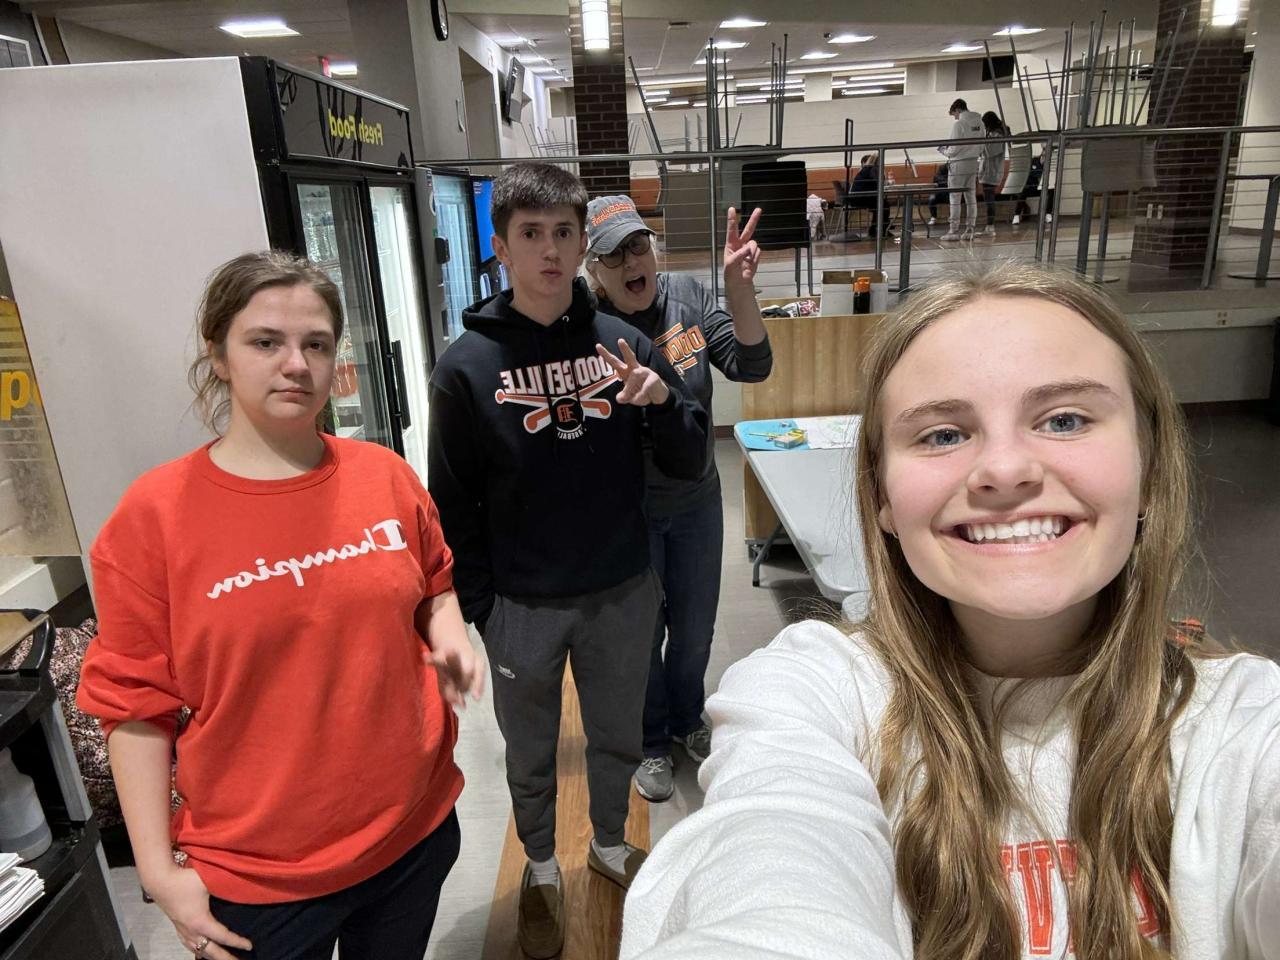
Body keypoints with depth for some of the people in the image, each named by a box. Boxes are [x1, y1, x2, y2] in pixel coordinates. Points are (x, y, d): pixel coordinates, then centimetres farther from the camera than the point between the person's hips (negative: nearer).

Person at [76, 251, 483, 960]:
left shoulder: (385, 475, -4)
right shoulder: (154, 516, -13)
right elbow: (137, 705, -8)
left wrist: (449, 637, -7)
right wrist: (158, 871, -8)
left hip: (416, 826, 3)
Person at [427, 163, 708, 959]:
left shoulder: (624, 343, -4)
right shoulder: (468, 365, -10)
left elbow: (690, 465, -2)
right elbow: (455, 509, -5)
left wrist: (662, 399, -20)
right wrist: (480, 610, -6)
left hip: (623, 595, 2)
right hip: (522, 608, -2)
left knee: (618, 739, 22)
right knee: (532, 756, 19)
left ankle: (610, 843, 50)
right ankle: (542, 868, 47)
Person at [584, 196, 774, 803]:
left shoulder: (687, 296, -6)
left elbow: (751, 366, -13)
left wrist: (739, 290, -28)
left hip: (697, 503, 4)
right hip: (628, 513, -3)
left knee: (695, 628, 21)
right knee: (642, 633, 15)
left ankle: (687, 719, 50)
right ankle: (652, 742, 41)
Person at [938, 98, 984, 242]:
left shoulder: (958, 124, -14)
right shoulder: (978, 122, 6)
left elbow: (955, 148, -15)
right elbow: (981, 145, 8)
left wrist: (945, 151, 3)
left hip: (958, 164, -7)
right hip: (973, 163, 7)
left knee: (955, 198, -1)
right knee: (971, 197, 9)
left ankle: (954, 231, 0)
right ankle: (970, 230, 12)